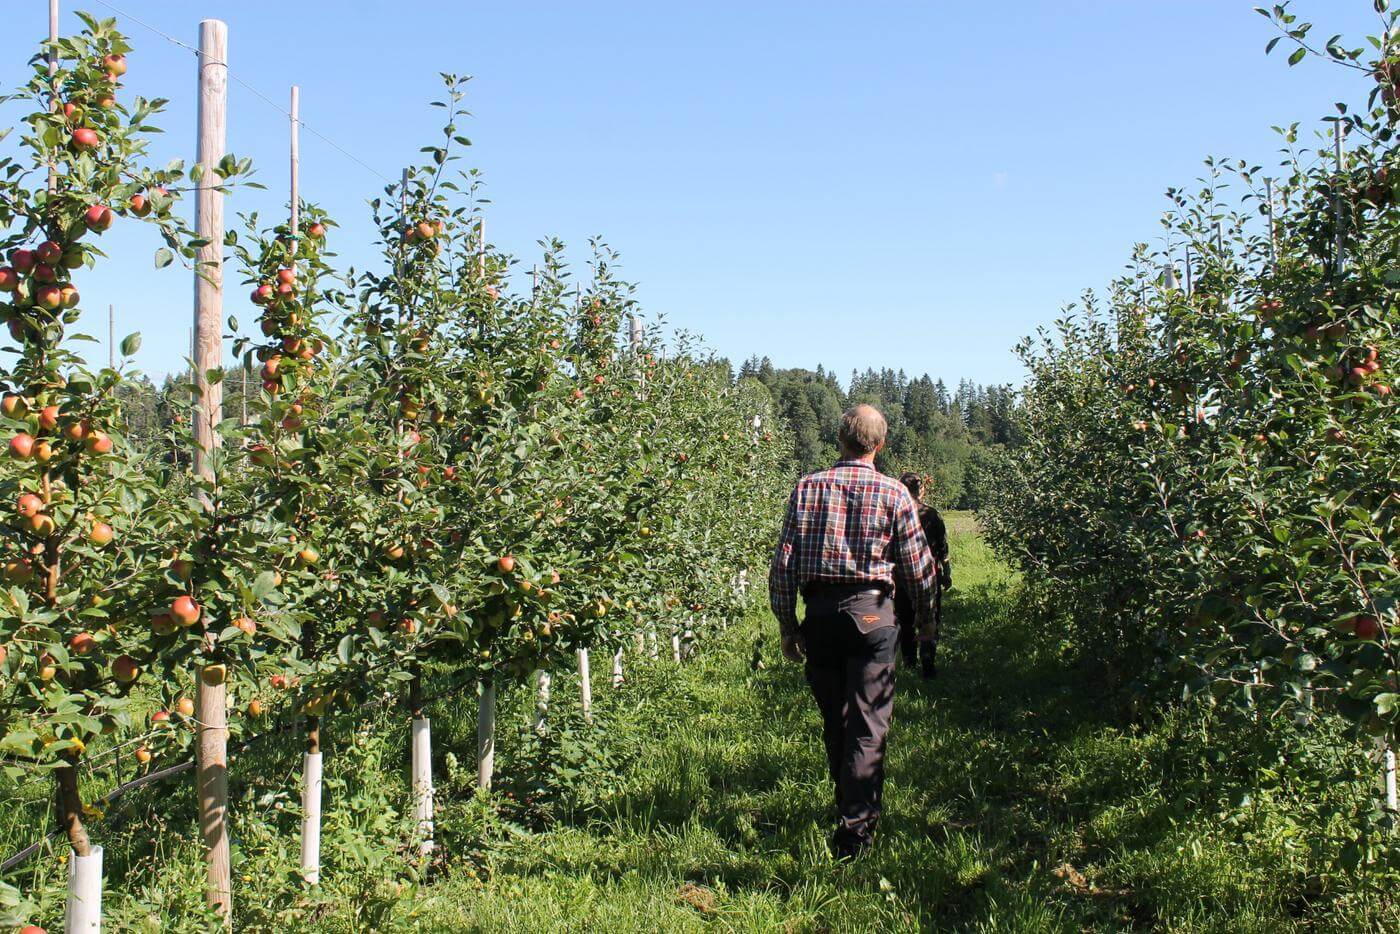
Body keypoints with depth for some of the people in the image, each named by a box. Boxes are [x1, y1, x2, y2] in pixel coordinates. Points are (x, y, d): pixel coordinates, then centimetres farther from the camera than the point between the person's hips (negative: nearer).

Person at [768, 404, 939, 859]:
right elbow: (918, 566, 2)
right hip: (871, 612, -3)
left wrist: (786, 623, 9)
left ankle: (851, 808, 33)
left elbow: (783, 561, 1)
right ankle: (854, 830, -3)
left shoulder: (808, 487, 3)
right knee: (867, 726, 1)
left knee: (834, 721, 17)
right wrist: (925, 616, 18)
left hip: (820, 613, 3)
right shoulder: (893, 493, -1)